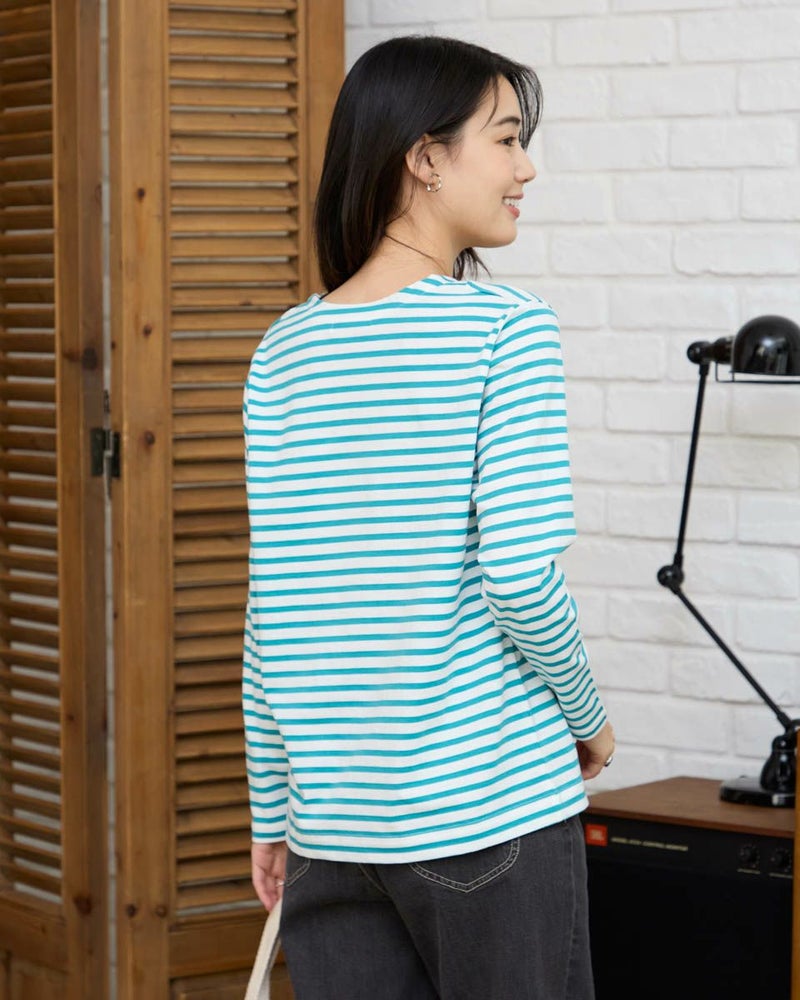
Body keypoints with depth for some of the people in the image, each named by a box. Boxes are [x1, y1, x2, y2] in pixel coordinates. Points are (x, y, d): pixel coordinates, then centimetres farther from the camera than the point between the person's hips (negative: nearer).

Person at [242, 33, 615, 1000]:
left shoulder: (284, 352, 7)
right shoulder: (504, 326, -9)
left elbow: (270, 611, 8)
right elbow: (519, 573, -16)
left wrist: (271, 812, 14)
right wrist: (588, 716, 1)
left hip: (333, 828, 5)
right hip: (489, 807, -5)